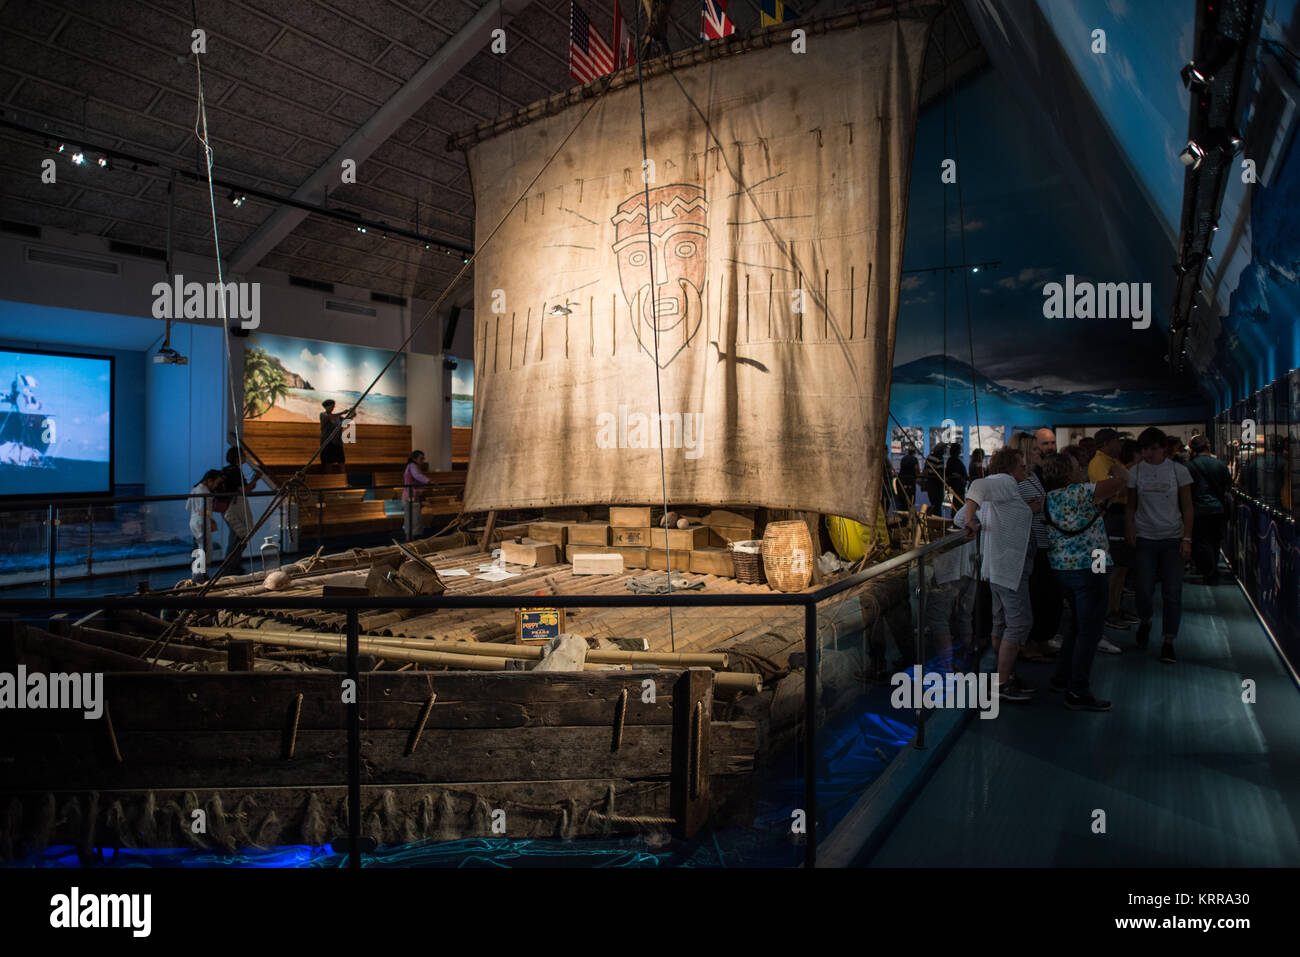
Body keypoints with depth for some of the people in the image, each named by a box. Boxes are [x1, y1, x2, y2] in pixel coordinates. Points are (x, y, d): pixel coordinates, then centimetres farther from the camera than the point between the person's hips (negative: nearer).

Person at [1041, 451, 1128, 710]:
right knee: (1090, 629, -1)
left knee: (1080, 625, 22)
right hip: (1088, 568, -9)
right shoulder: (1078, 492, -17)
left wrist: (1101, 505, 17)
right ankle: (1077, 693, 2)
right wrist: (1118, 467, 5)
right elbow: (1121, 479, -15)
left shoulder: (1049, 498, 9)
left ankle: (1061, 678, 27)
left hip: (1061, 567, 9)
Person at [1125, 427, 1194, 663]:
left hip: (1172, 538, 0)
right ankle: (1144, 622, 30)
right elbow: (1130, 507, 6)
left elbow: (1187, 508, 2)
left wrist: (1187, 539, -4)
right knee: (1145, 590, -1)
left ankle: (1168, 643, 6)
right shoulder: (1135, 472, 2)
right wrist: (1129, 532, -6)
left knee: (1172, 592, -3)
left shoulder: (1179, 471, 0)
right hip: (1145, 537, 1)